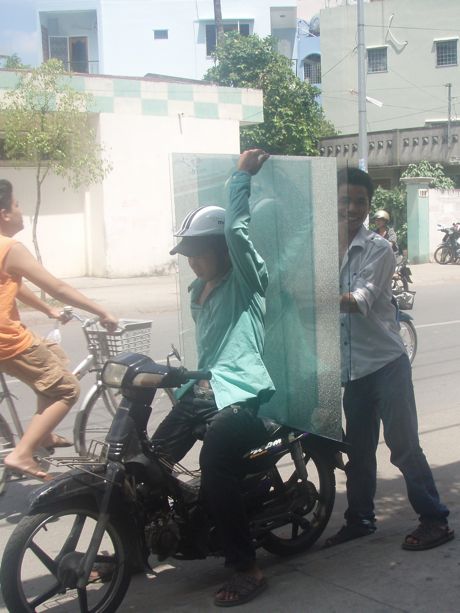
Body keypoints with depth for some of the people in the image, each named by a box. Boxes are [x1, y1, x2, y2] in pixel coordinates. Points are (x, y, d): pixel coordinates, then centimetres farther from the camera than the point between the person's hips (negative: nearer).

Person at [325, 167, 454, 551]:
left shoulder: (378, 249, -7)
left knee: (404, 447, -3)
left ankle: (435, 519, 9)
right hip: (351, 368, 5)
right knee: (358, 450, 14)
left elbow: (362, 300, -22)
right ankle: (360, 519, 27)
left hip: (385, 363, -5)